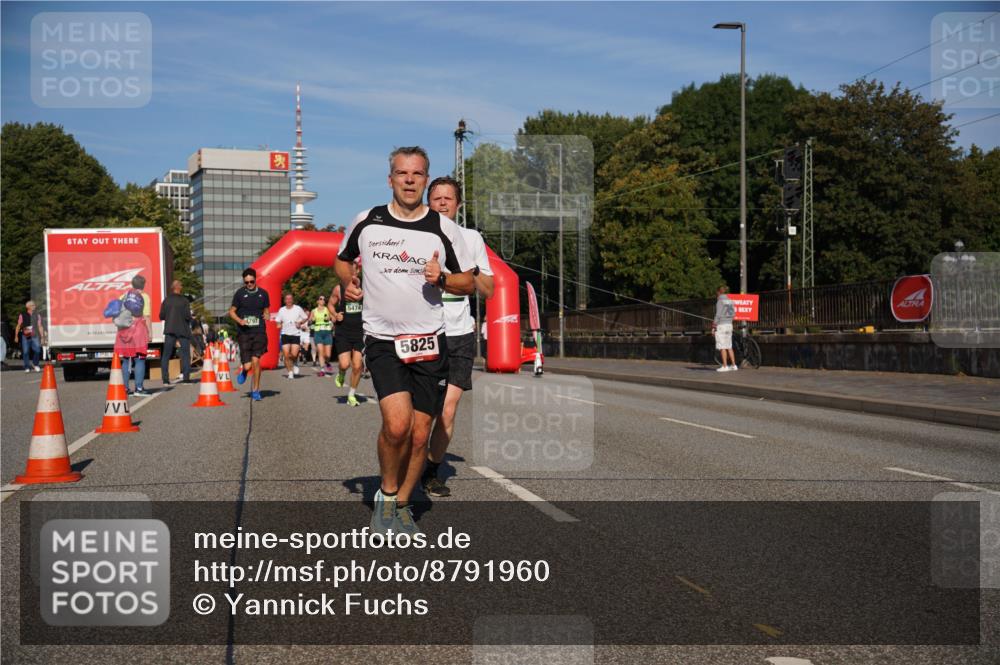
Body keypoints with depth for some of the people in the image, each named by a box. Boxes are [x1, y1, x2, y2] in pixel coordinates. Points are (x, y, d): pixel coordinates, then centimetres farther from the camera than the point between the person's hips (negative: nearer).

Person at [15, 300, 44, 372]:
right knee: (25, 352, 0)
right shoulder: (22, 315, 3)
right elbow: (18, 326, 8)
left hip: (34, 336, 1)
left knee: (37, 350, -11)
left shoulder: (37, 315, 9)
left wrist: (42, 337, 5)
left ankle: (35, 364, 13)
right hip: (25, 337, -1)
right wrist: (16, 336, 6)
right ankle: (27, 367, 10)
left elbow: (40, 326, 10)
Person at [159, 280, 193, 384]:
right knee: (185, 354, 5)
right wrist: (188, 320, 9)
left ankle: (165, 379, 3)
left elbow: (161, 316, 0)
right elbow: (188, 316, -13)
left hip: (169, 330, 2)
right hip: (183, 330, -2)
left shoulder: (166, 300, 0)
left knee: (166, 355, 8)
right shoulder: (184, 301, -8)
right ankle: (186, 378, -3)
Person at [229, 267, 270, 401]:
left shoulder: (263, 293, 9)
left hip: (259, 331, 1)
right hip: (244, 333, -1)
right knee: (247, 365, -5)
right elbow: (231, 311, 6)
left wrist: (267, 315, -4)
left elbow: (266, 310, 20)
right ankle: (244, 370, 34)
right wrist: (240, 321, -13)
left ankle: (255, 390, 3)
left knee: (256, 360, -13)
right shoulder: (239, 293, 2)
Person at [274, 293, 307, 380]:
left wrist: (300, 322, -9)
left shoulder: (298, 309, 1)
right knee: (286, 355, -6)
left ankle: (295, 363, 22)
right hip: (285, 334, 2)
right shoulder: (281, 310, 6)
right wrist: (279, 325, -7)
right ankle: (290, 372, 8)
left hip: (296, 334, -2)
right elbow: (278, 321, 15)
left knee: (294, 354, -13)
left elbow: (305, 318, 10)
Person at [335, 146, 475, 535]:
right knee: (397, 424, -21)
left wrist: (442, 279, -11)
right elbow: (342, 259, 20)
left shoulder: (444, 229, 2)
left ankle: (401, 506, 24)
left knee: (420, 435, 3)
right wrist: (348, 282, -1)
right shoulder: (366, 222, 3)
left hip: (429, 343, 2)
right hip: (382, 341, -2)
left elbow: (468, 283, 10)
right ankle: (386, 494, 5)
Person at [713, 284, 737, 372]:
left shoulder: (720, 301, -11)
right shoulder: (730, 301, 11)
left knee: (722, 347, -4)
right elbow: (733, 313, 14)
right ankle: (733, 365, 10)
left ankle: (725, 366, -5)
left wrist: (714, 325, -10)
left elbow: (718, 314, -15)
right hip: (729, 324, 7)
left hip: (721, 325, -7)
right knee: (729, 346, 12)